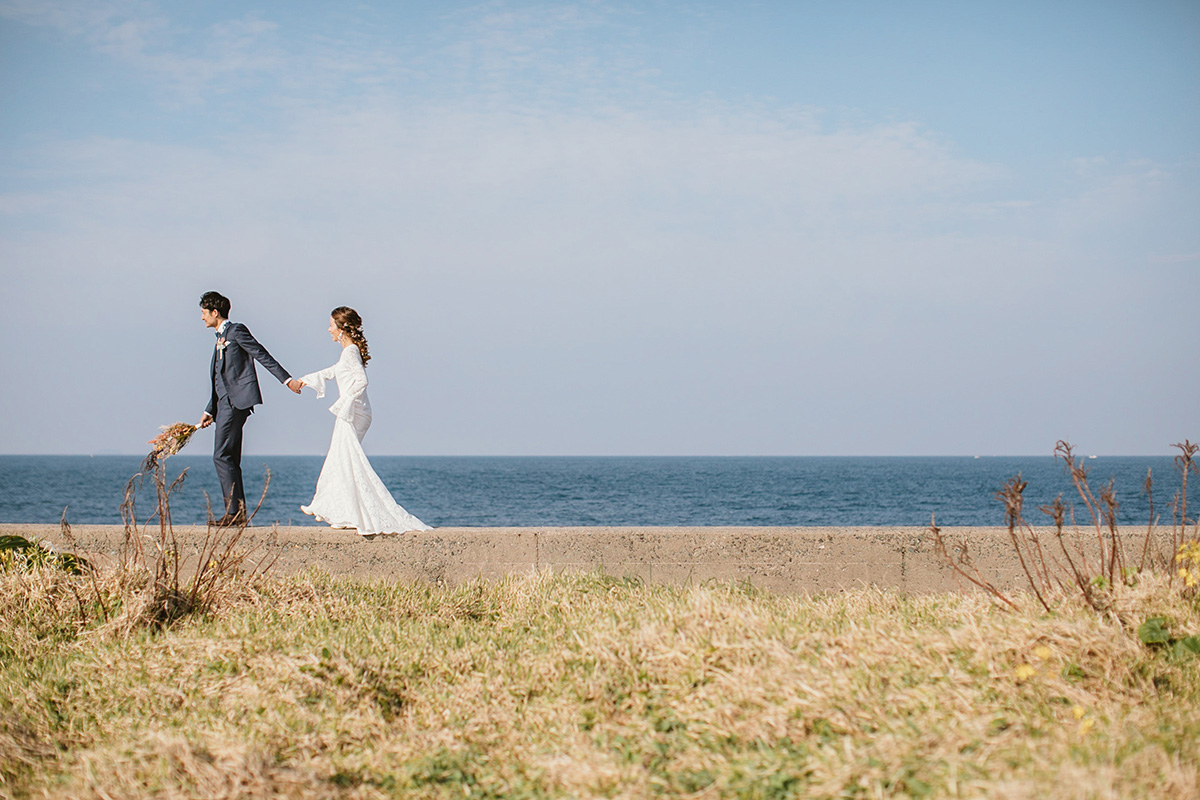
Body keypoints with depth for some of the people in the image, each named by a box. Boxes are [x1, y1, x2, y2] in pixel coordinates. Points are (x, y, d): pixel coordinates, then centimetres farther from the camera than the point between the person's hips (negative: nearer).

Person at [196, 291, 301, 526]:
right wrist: (209, 411, 27)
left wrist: (287, 379, -14)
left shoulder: (237, 331, -3)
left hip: (236, 401, -10)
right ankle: (238, 513, 7)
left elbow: (263, 355, -8)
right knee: (229, 459, 7)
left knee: (222, 456, -14)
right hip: (225, 402, 10)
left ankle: (235, 511, -16)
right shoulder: (220, 339, 24)